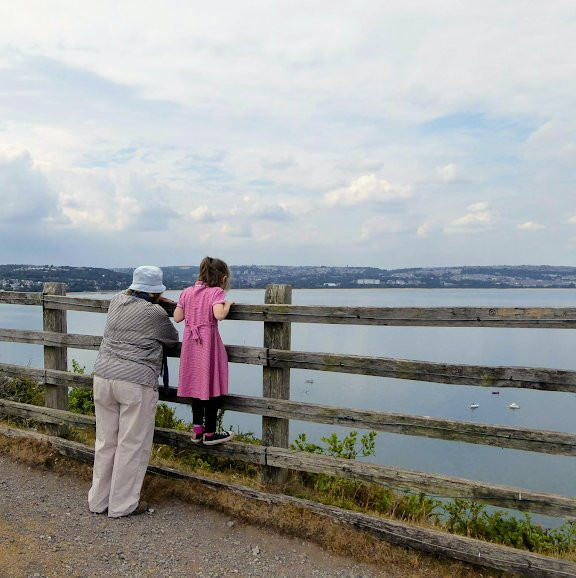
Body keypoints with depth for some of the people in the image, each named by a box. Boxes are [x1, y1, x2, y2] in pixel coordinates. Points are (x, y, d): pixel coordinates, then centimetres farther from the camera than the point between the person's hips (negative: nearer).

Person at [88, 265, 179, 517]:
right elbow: (173, 340, 9)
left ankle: (98, 500, 29)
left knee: (105, 441, 17)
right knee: (132, 445, 6)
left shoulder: (116, 301, 10)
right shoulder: (156, 314, -7)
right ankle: (122, 504, 16)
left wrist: (155, 303, 30)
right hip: (136, 383, -7)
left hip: (103, 376, 7)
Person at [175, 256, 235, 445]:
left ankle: (197, 430, 25)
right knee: (212, 388, 6)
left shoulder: (187, 292, 7)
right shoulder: (216, 292, -9)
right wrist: (227, 304, -8)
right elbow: (219, 315, -25)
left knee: (197, 386, 17)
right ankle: (209, 434, 14)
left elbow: (177, 317, 5)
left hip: (191, 344, 6)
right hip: (209, 344, -6)